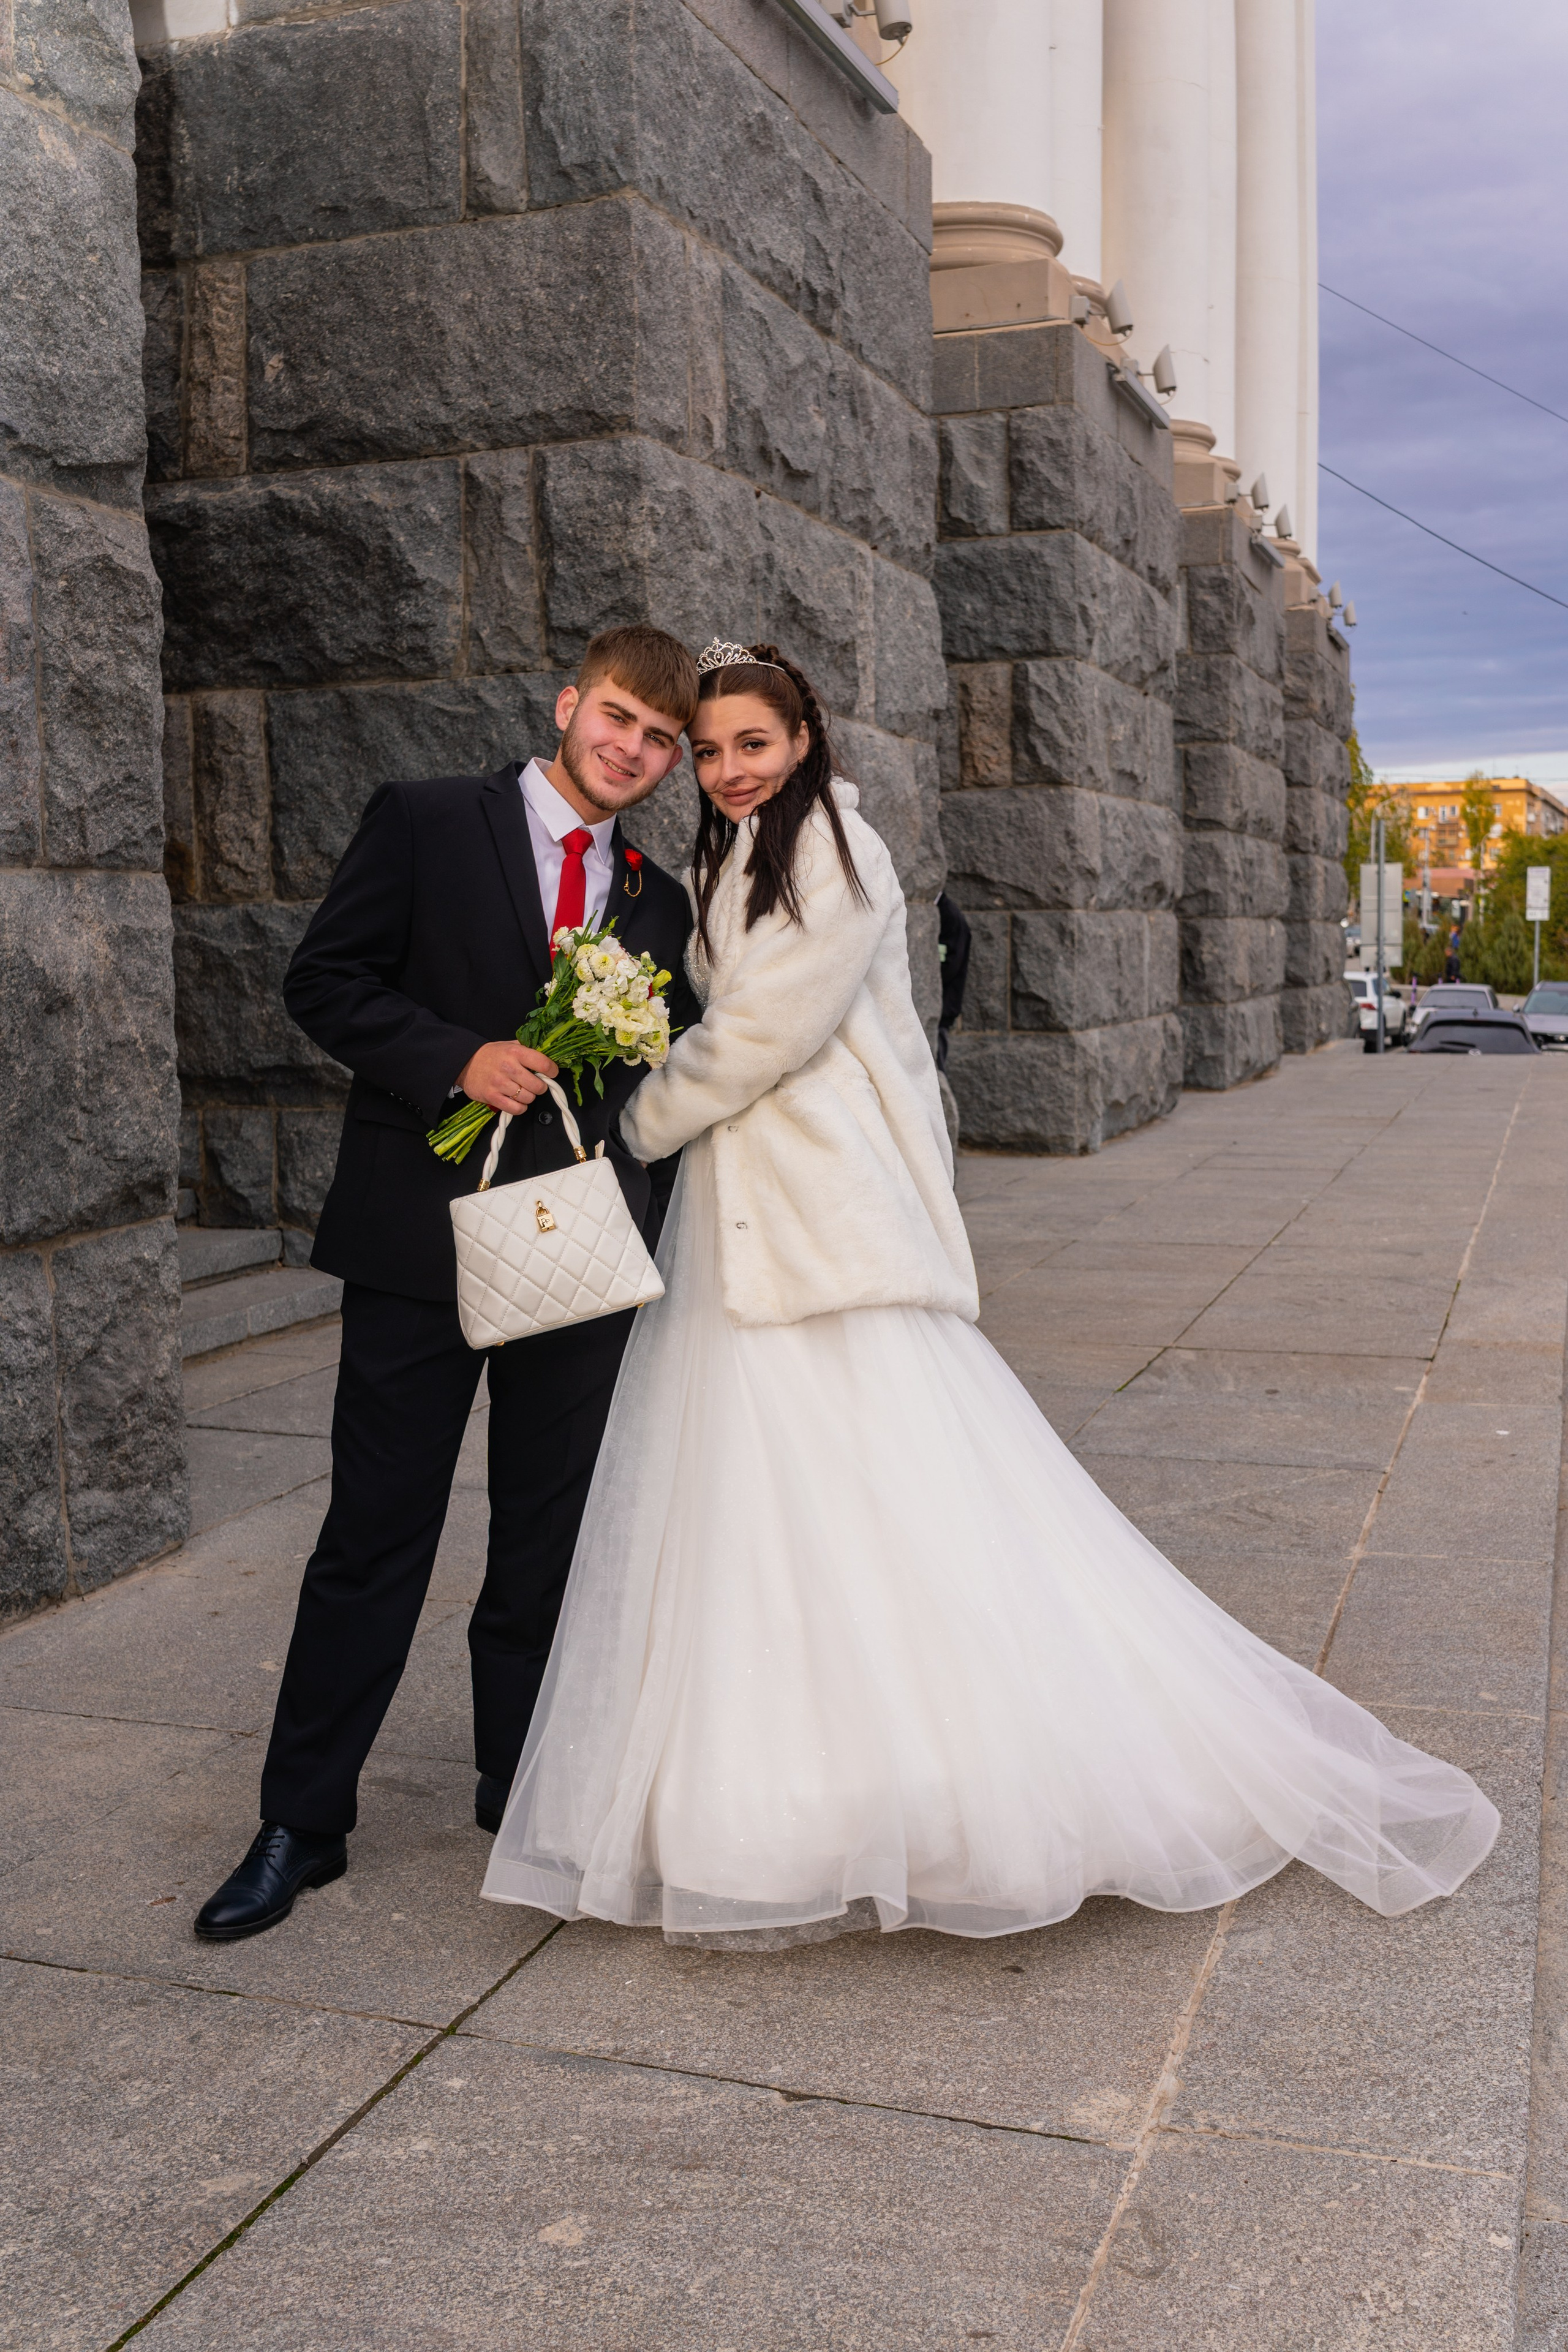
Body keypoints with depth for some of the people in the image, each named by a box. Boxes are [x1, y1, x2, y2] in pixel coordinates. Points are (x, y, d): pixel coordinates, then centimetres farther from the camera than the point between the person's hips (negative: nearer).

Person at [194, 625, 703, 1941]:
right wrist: (457, 1058, -17)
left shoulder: (660, 906, 13)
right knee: (374, 1537, 2)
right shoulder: (424, 825, 2)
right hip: (419, 1240, -3)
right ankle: (302, 1826, 15)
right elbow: (323, 979, -3)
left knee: (549, 1538, 12)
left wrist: (642, 1242, 7)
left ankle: (524, 1787, 29)